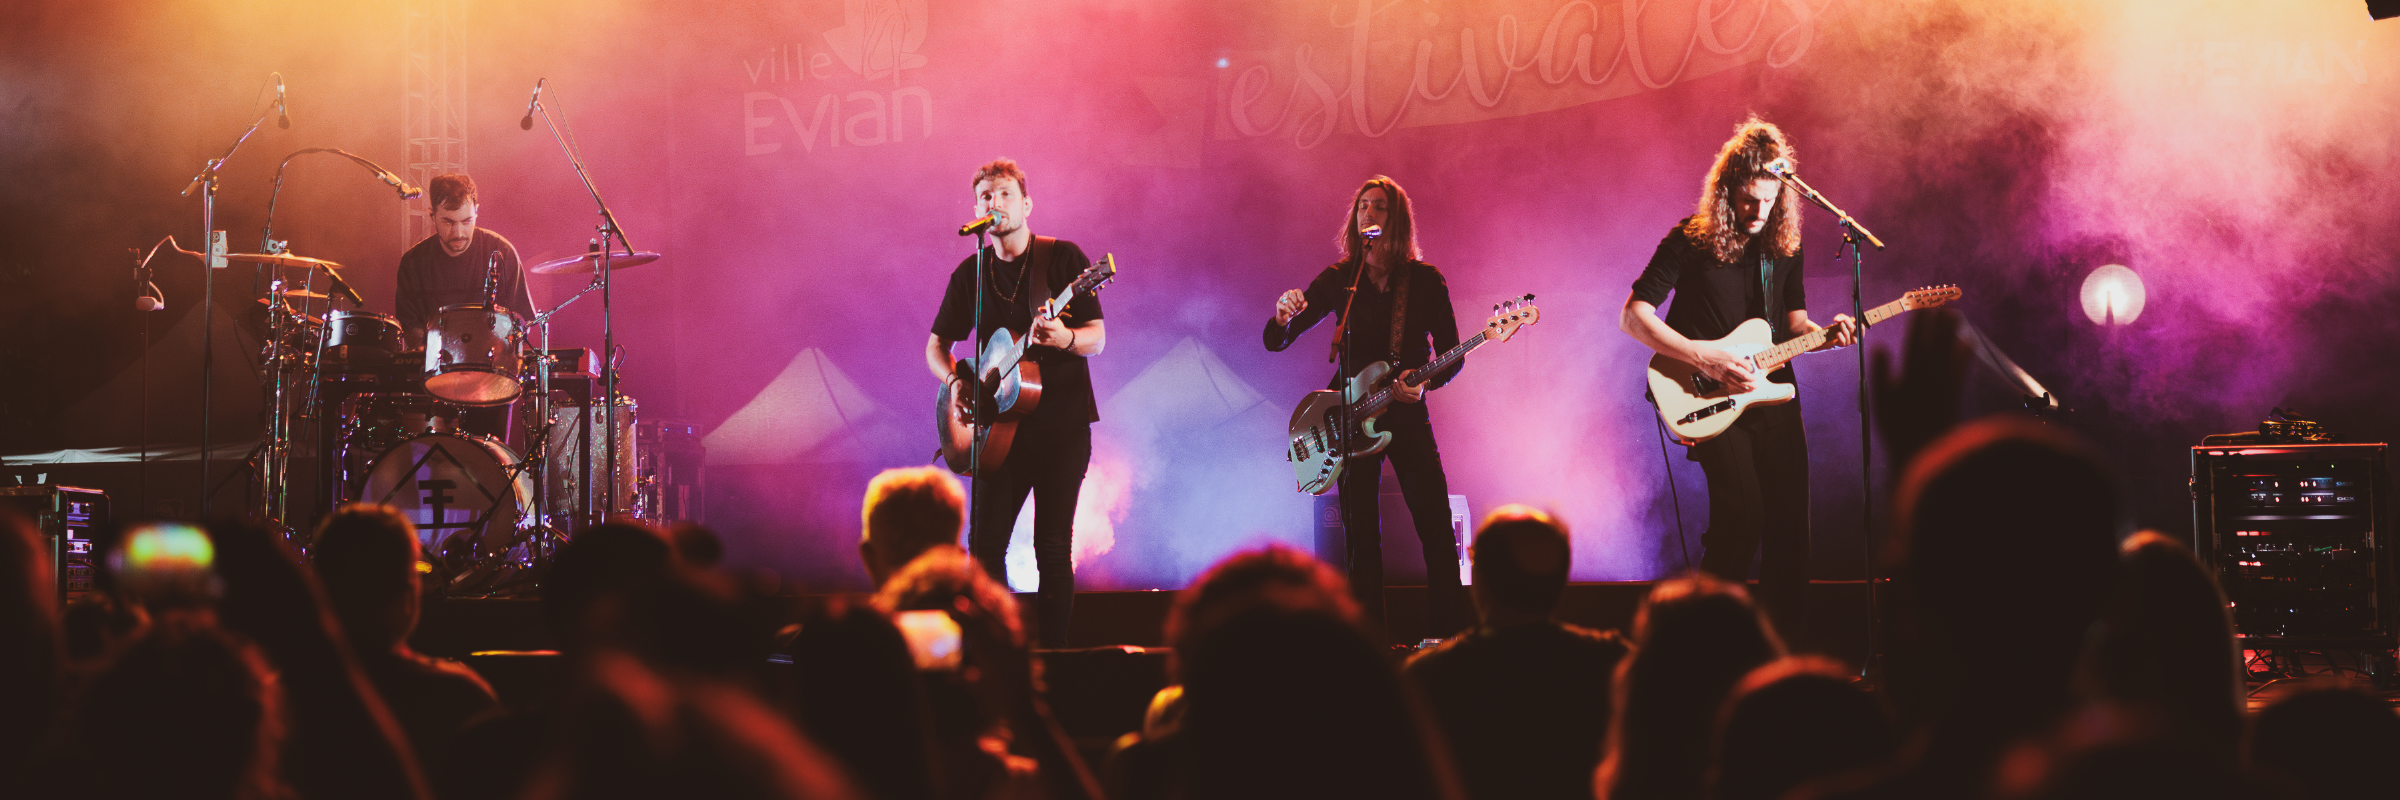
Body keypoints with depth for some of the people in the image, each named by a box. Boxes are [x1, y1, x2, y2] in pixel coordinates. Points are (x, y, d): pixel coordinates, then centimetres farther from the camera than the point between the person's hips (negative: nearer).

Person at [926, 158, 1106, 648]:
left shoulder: (1062, 258, -1)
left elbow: (1097, 339, -4)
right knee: (985, 542, -3)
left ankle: (1052, 650, 4)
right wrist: (954, 381, -4)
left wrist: (1065, 338, -26)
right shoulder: (970, 273, 9)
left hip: (1061, 423, -3)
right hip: (1002, 426, 3)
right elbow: (937, 345, 17)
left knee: (1052, 545, -4)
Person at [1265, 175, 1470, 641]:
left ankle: (1451, 634, 1)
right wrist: (1284, 317, -20)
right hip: (1351, 417, 1)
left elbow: (1453, 356, 1)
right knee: (1362, 538, 1)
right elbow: (1276, 342, 3)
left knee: (1438, 532, -7)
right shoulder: (1338, 280, 3)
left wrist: (1425, 381, -19)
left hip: (1407, 413, -1)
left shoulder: (1425, 280, 0)